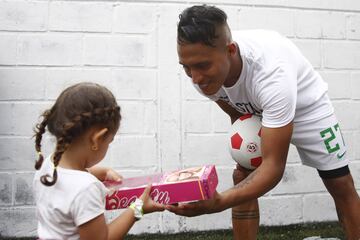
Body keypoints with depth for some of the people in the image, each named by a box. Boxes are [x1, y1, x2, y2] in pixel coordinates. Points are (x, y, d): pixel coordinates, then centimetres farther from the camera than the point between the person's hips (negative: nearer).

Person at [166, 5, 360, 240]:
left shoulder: (271, 73, -46)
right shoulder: (204, 72, -27)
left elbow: (274, 166, -45)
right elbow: (236, 113, -2)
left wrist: (218, 202, -58)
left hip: (305, 107, -4)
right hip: (256, 113, 4)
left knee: (341, 185, -3)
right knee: (243, 179, -8)